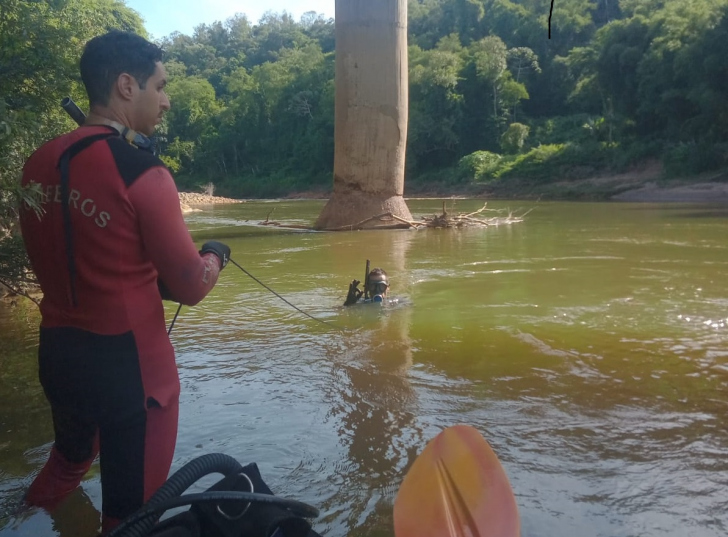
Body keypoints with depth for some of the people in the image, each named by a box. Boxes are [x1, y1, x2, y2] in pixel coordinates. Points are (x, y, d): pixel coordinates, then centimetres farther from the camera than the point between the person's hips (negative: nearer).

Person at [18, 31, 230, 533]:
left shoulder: (39, 162, 1)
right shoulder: (141, 171, -18)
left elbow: (48, 260, 13)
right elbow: (191, 287, -13)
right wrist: (216, 256, 8)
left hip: (57, 352, 7)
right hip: (129, 362, -7)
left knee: (70, 458, 32)